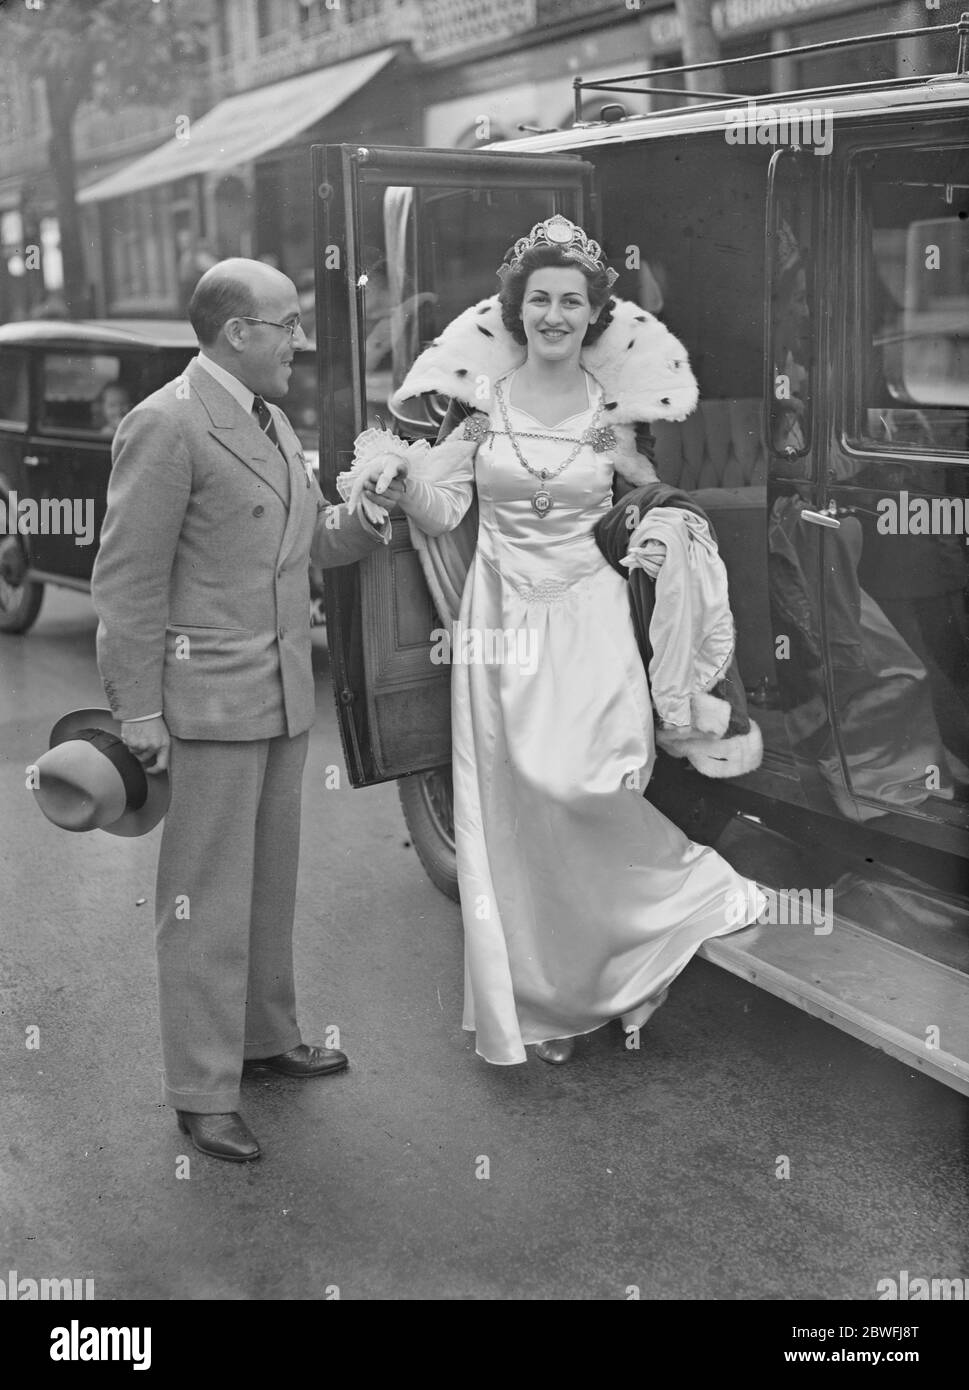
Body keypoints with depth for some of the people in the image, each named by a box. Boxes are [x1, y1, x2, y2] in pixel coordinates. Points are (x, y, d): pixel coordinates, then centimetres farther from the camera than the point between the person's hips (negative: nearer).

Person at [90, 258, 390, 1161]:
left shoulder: (270, 421, 13)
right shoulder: (166, 426, -15)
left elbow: (315, 539, 20)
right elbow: (126, 584, -15)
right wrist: (138, 717, -15)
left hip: (282, 695, 9)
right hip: (209, 699, -8)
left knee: (270, 882, 18)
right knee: (209, 900, 0)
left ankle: (266, 1035, 34)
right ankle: (202, 1092, 11)